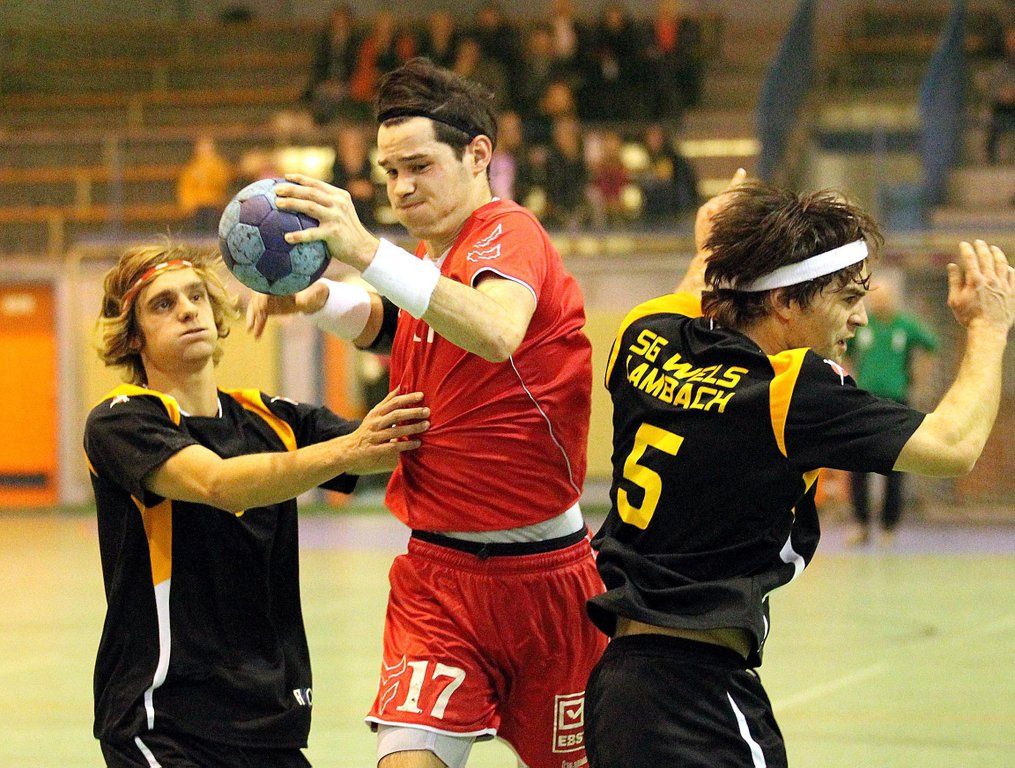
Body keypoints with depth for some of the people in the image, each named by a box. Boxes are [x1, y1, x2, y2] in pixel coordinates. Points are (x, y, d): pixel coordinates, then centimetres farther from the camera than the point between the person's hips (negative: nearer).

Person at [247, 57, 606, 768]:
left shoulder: (509, 231, -13)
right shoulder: (426, 260, 9)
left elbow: (498, 333, -34)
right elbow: (383, 324, 27)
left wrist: (367, 251, -43)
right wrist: (317, 301, 4)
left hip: (544, 569, -5)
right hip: (437, 570, 5)